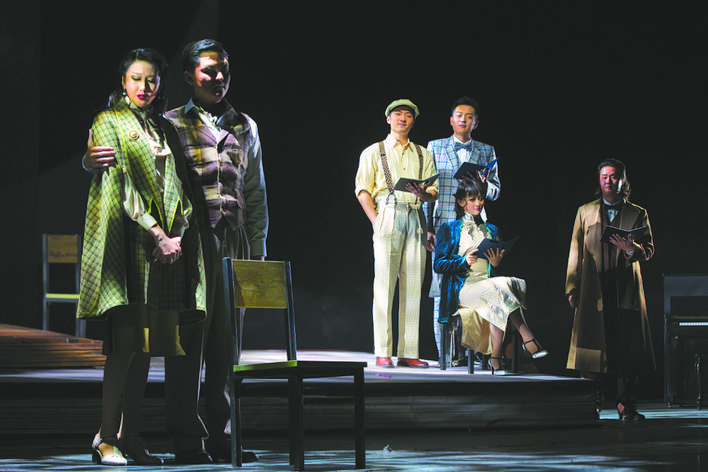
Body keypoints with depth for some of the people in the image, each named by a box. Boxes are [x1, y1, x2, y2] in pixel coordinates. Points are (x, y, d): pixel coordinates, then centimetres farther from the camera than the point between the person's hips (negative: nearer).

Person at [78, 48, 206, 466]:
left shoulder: (166, 129, 20)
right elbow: (120, 183, -7)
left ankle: (131, 434, 6)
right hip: (130, 239, -6)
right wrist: (157, 234, -14)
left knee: (148, 343, 3)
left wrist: (177, 234, -3)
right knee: (126, 341, -12)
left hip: (168, 242, 6)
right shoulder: (109, 122, 3)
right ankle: (107, 437, -9)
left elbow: (181, 185, 15)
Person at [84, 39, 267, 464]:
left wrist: (258, 249, 15)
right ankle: (187, 440, 1)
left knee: (226, 341, 6)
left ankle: (222, 436, 12)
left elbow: (256, 193, 20)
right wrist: (94, 159, -22)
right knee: (189, 339, -5)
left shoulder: (245, 127, 17)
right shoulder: (171, 124, 4)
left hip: (234, 241, 4)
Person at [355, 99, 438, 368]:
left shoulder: (423, 155, 21)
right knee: (384, 284, -9)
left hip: (415, 217, 3)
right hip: (387, 216, -3)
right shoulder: (373, 152, 13)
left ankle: (408, 352, 0)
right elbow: (362, 191, 4)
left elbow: (433, 194, 13)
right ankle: (382, 353, -8)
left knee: (413, 285, -2)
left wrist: (423, 192, -10)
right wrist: (376, 221, -8)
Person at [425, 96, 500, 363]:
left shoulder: (486, 151, 14)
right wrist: (427, 228, 1)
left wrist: (484, 184, -8)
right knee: (442, 289, -5)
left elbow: (496, 191, 16)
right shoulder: (434, 147, 11)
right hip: (443, 228, -1)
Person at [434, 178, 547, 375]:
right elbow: (438, 265, 2)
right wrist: (465, 261, -14)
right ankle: (528, 340, -36)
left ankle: (496, 359, -41)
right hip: (463, 290, -4)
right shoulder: (449, 230, 12)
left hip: (489, 283, 4)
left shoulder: (491, 230, 23)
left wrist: (496, 264, -3)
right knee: (501, 287, -34)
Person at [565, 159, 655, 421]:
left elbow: (649, 250, 9)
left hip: (627, 289, 0)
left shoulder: (638, 214, 12)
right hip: (593, 289, 0)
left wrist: (631, 249, -14)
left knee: (628, 347, -3)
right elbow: (576, 251, 11)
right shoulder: (585, 212, 15)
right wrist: (572, 287, 3)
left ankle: (627, 407, 2)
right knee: (593, 345, -3)